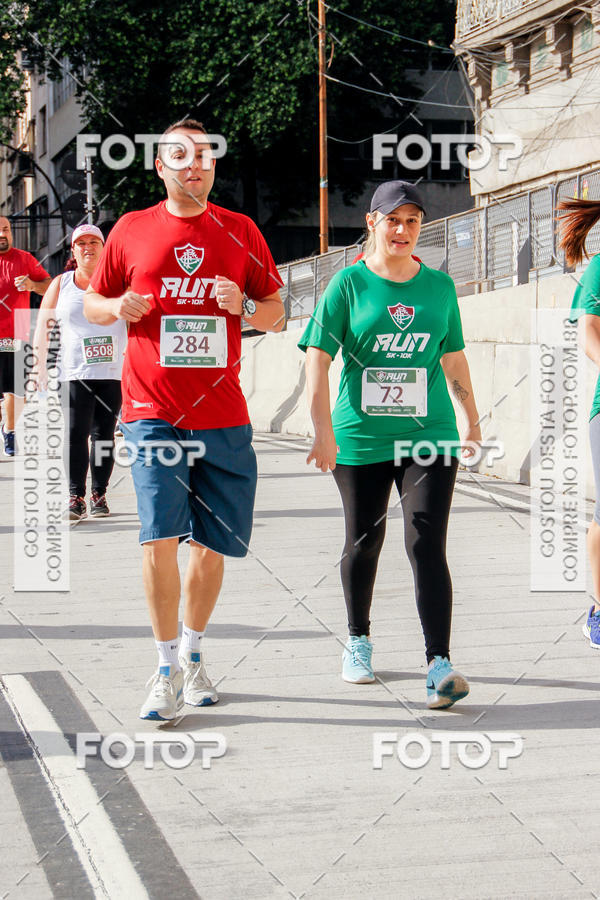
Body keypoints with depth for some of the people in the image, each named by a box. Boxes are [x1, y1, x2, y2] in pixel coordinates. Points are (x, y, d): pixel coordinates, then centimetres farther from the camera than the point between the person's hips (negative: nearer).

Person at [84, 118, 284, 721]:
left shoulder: (241, 232, 8)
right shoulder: (131, 230, 6)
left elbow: (276, 314, 12)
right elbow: (92, 303, 15)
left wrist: (244, 307, -10)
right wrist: (118, 307, -8)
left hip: (222, 415, 2)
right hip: (152, 410, -2)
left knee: (213, 542, 7)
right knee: (160, 534, -13)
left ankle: (193, 654, 27)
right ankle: (167, 667, -2)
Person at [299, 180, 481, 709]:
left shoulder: (439, 286, 8)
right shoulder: (349, 283, -1)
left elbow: (454, 359, 18)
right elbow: (317, 358, -7)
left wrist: (473, 423, 22)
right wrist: (323, 429, -17)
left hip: (429, 436, 1)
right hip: (361, 440, -1)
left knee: (427, 545, -10)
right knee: (364, 543, 12)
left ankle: (439, 665, -13)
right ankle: (358, 641, 34)